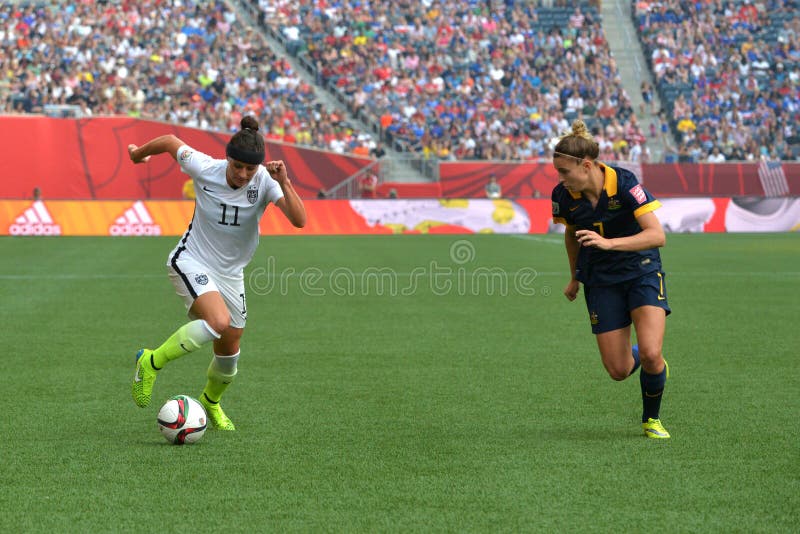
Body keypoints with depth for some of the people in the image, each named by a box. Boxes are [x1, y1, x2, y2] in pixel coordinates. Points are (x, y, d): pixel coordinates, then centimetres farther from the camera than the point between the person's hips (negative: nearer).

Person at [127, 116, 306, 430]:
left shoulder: (264, 181, -18)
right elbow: (171, 142, -1)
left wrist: (284, 183, -42)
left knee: (229, 349, 12)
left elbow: (299, 220, -30)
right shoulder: (204, 169, -20)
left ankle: (211, 403, 44)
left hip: (230, 272, 4)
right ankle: (152, 362, -15)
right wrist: (139, 153, 16)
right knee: (219, 322, -31)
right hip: (191, 261, -4)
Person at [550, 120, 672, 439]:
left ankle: (651, 418, 10)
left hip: (642, 271, -3)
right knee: (618, 370, -4)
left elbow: (657, 235, -28)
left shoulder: (624, 183, -22)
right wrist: (575, 278, 23)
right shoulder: (564, 195, -10)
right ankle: (636, 357, 35)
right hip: (600, 282, 3)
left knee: (650, 355, -20)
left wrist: (609, 243, -40)